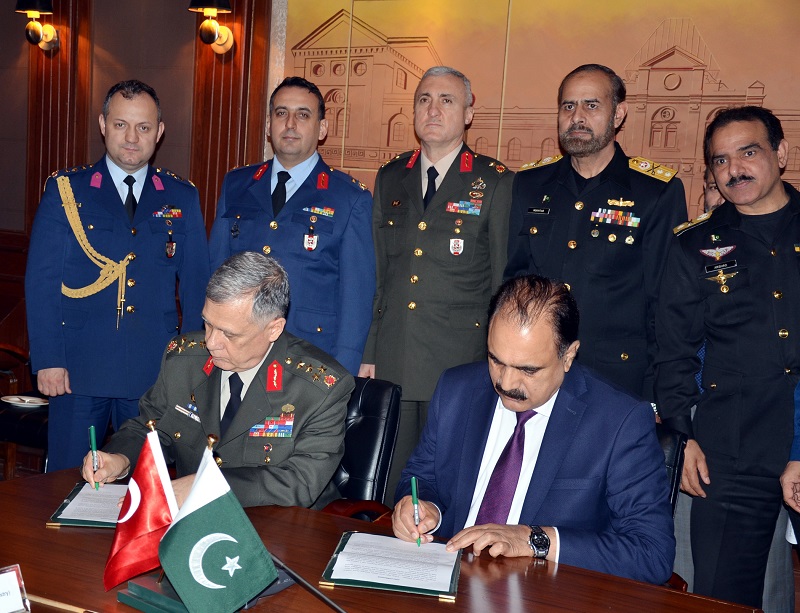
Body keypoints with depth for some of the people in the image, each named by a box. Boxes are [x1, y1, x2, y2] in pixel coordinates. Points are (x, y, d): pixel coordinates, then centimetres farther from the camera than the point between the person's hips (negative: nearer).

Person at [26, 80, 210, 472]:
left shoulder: (182, 198, 6)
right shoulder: (65, 190, 1)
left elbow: (195, 283, 7)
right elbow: (41, 281, -2)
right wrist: (47, 360, -8)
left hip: (155, 372, 1)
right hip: (78, 368, -1)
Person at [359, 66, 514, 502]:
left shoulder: (495, 184, -2)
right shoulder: (390, 178, 11)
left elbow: (504, 286, -1)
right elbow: (376, 273, 12)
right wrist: (367, 354, 8)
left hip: (459, 367, -3)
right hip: (391, 364, 4)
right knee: (387, 490, 10)